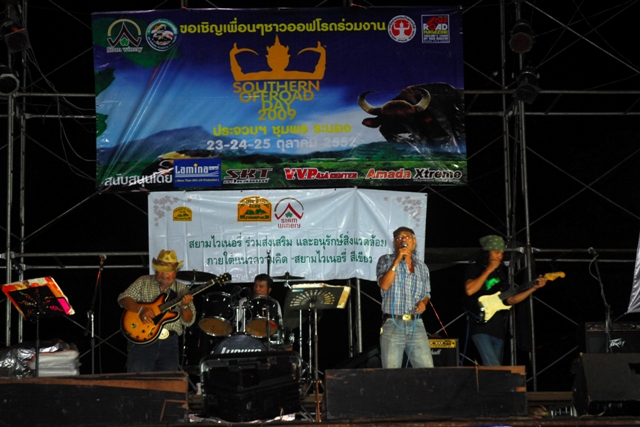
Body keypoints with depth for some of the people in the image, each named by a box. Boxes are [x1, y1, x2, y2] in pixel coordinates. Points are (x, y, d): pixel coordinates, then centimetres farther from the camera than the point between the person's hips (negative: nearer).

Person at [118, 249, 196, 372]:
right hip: (142, 339, -2)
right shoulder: (143, 282, 7)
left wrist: (185, 306, -15)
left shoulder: (181, 290, 10)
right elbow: (123, 298, -1)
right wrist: (141, 309, -17)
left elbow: (188, 321, 6)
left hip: (169, 341, 2)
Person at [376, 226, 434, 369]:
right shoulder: (386, 260, 5)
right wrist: (397, 261, -13)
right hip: (392, 324, -3)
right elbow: (384, 285, -11)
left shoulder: (422, 267, 16)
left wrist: (423, 303, 1)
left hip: (416, 325, 3)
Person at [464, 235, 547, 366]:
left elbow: (510, 300, 16)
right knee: (494, 368, -21)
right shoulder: (474, 269, 0)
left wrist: (533, 288, 7)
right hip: (481, 327, -7)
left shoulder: (501, 272, 17)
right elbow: (469, 290, -19)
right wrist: (488, 271, -14)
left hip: (498, 330, 7)